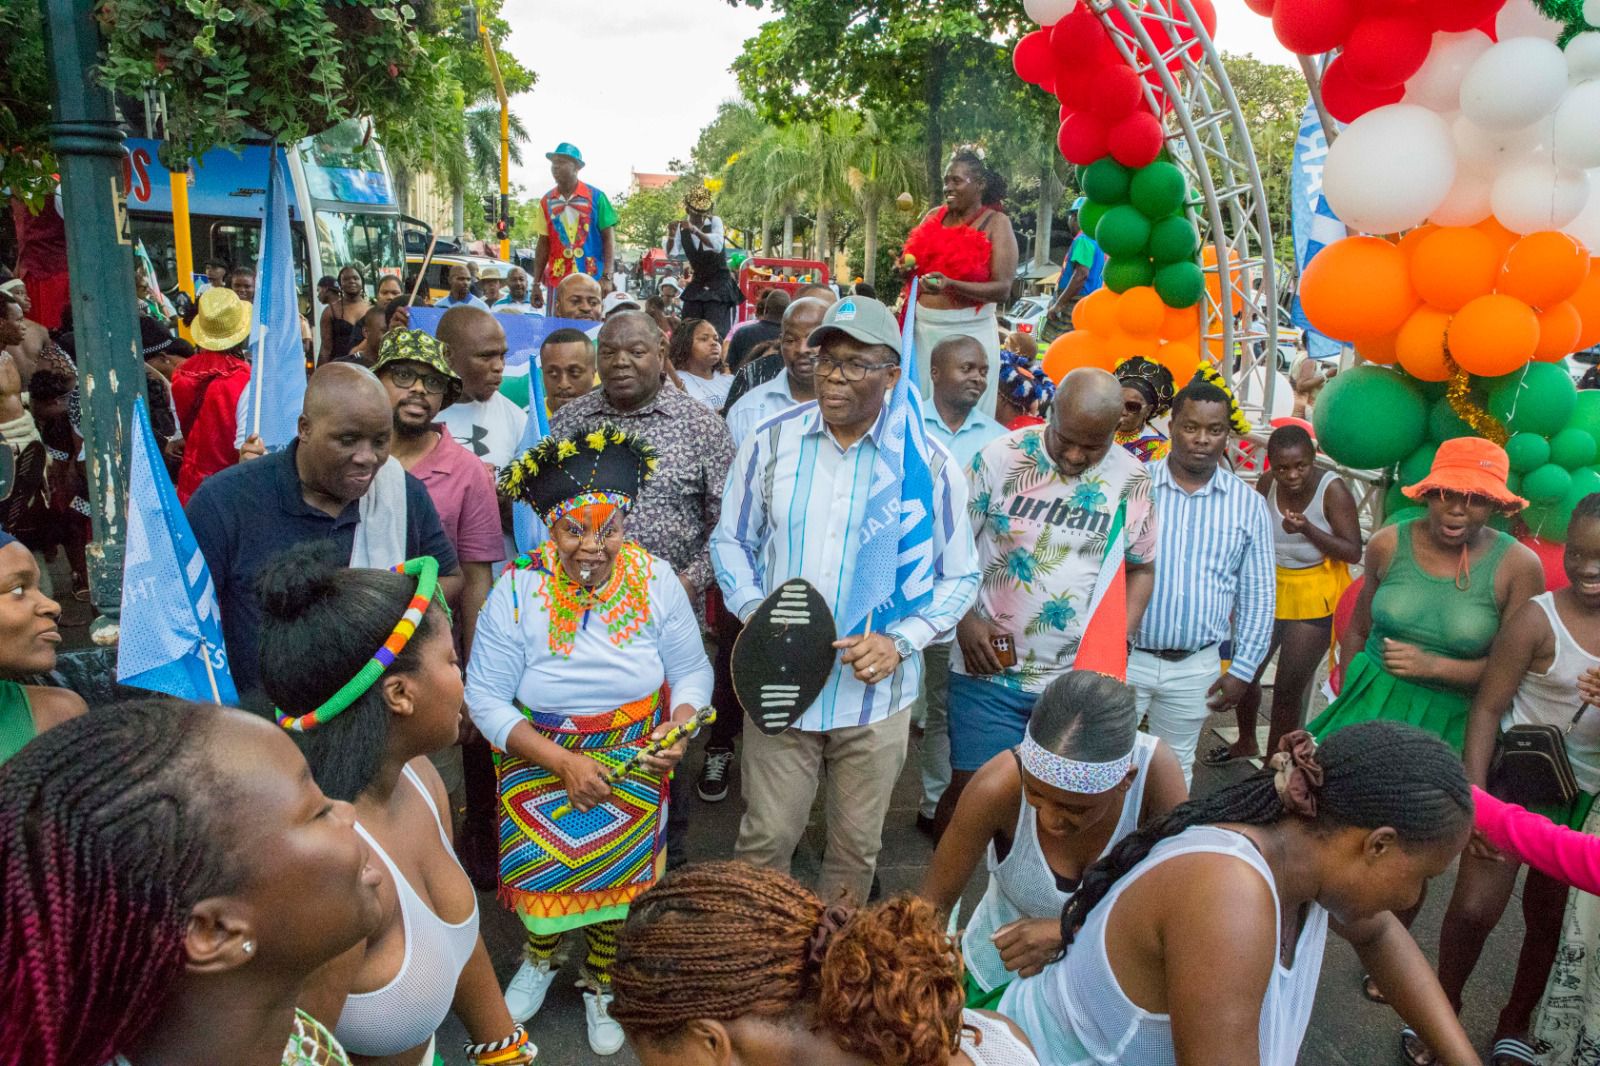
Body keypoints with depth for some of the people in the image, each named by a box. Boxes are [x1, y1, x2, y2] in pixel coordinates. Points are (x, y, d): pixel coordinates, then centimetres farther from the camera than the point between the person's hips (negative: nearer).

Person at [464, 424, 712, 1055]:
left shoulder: (656, 582, -15)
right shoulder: (516, 592, -19)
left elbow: (692, 672, -6)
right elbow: (486, 698, -16)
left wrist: (679, 724, -26)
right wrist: (563, 762, -24)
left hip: (633, 766, 1)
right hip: (542, 766, -1)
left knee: (616, 879, 15)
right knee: (542, 872, 12)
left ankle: (602, 984, 45)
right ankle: (540, 958, 49)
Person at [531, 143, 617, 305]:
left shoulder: (595, 197, 0)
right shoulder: (547, 201, 9)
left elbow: (609, 238, 0)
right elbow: (543, 244, 13)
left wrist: (607, 277, -10)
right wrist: (536, 283, 8)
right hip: (557, 280, 3)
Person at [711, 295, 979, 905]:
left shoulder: (928, 463, -6)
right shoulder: (773, 441, -3)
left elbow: (961, 577, 1)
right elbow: (731, 540, 7)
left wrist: (900, 640, -13)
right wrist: (756, 613, -10)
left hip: (876, 693, 0)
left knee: (857, 845, 16)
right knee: (765, 837, 10)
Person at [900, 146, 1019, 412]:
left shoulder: (996, 223, -5)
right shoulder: (935, 217, 8)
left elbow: (1003, 289, -13)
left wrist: (950, 285, -25)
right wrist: (908, 266, 0)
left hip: (969, 333, -4)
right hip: (924, 328, 5)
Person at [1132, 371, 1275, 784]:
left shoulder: (1248, 504, 2)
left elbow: (1257, 595, 6)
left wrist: (1242, 669, 3)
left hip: (1197, 668, 2)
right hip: (1124, 656, -2)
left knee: (1176, 766, 16)